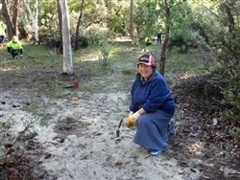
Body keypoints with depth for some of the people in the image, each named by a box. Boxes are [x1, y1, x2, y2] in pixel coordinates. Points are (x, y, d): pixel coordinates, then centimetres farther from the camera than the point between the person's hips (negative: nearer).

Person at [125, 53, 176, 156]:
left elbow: (152, 103, -31)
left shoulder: (158, 81, -28)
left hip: (163, 110, -8)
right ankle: (166, 126, 23)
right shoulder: (138, 80, -3)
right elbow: (134, 98, 3)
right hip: (147, 109, 9)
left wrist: (137, 114, -29)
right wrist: (131, 115, -7)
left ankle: (159, 146, -7)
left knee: (144, 120, -28)